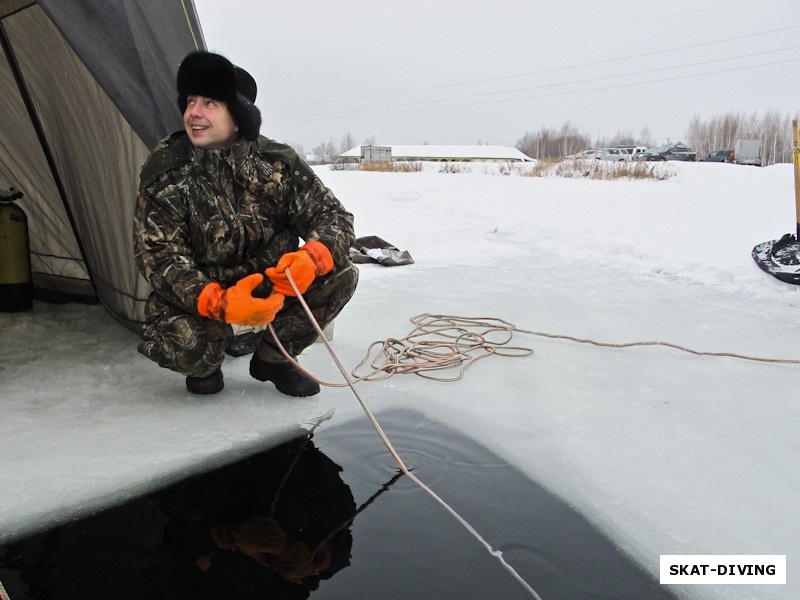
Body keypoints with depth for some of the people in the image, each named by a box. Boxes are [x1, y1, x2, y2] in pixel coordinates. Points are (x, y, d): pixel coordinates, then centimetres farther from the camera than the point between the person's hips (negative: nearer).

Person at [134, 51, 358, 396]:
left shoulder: (278, 163, -11)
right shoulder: (165, 171, -15)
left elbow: (333, 215, -10)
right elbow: (158, 254, -19)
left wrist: (312, 257, -35)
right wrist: (219, 304, -37)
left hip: (271, 284, 2)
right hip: (200, 294, -2)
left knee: (340, 275, -20)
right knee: (181, 344, -33)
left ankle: (272, 358, 2)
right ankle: (206, 363, 10)